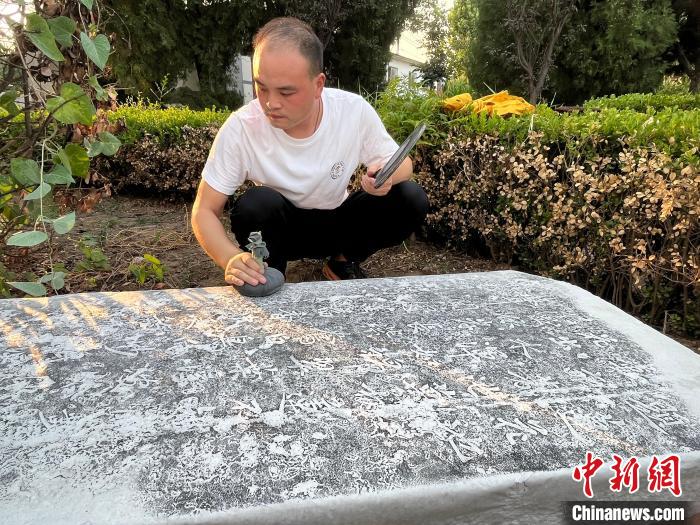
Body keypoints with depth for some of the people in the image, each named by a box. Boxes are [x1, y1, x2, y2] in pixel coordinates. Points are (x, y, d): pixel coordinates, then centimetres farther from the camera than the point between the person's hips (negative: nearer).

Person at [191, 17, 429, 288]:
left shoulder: (355, 110, -20)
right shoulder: (240, 128, -24)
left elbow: (402, 163, -6)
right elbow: (204, 211, -20)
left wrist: (388, 174, -32)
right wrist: (231, 259, -41)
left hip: (339, 224, 2)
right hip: (280, 231, -2)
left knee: (411, 200, -19)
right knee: (256, 204, -34)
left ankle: (343, 261, 5)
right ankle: (268, 279, -5)